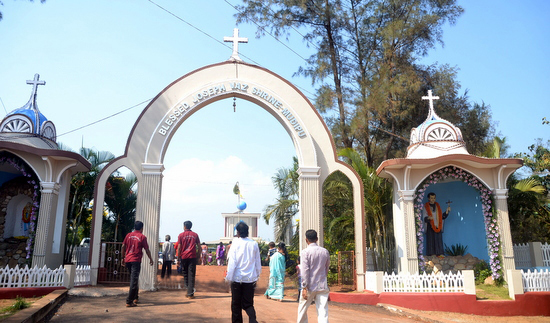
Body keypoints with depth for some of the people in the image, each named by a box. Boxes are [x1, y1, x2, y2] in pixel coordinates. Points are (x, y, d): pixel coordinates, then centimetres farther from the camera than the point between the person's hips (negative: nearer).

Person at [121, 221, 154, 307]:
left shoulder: (128, 235, 9)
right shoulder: (142, 237, -2)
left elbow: (123, 247, 10)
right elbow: (147, 250, 0)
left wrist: (123, 258, 19)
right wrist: (150, 259, 13)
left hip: (127, 260, 6)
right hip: (136, 260, -6)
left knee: (133, 279, 21)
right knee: (134, 280, -6)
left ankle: (135, 297, 32)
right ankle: (129, 302, -11)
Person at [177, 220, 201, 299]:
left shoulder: (181, 235, 3)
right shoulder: (195, 235, 8)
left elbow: (179, 247, -1)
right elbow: (199, 247, 6)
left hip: (184, 257, -1)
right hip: (192, 257, 1)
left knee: (185, 274, 15)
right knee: (191, 275, 1)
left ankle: (188, 288, 5)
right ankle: (190, 294, -2)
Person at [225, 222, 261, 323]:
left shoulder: (236, 243, -8)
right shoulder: (254, 244, 0)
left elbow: (231, 262, -8)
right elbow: (258, 262, 6)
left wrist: (228, 277, 0)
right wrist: (257, 275, 19)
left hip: (237, 278, -2)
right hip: (250, 278, 2)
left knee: (236, 304, 13)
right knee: (248, 303, 8)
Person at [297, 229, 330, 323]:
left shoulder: (305, 252, -9)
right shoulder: (325, 251, 5)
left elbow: (305, 271, -14)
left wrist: (304, 287, -12)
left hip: (310, 287, -3)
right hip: (322, 286, 3)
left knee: (302, 309, 16)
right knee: (323, 311, 0)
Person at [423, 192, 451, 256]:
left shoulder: (437, 206, 14)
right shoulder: (425, 207, 0)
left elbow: (442, 216, 15)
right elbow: (424, 217, -6)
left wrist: (447, 211, 0)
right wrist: (428, 218, -27)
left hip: (438, 227, 4)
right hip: (430, 227, -4)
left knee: (439, 241, 1)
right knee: (431, 241, -6)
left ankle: (439, 254, 5)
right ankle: (431, 254, -3)